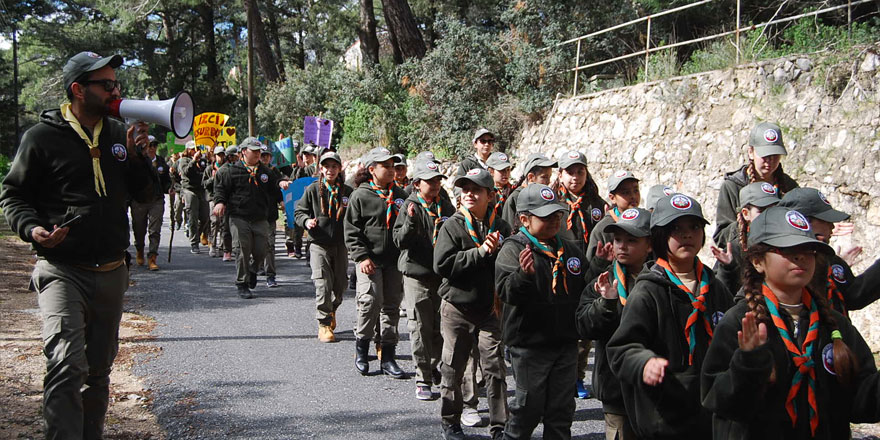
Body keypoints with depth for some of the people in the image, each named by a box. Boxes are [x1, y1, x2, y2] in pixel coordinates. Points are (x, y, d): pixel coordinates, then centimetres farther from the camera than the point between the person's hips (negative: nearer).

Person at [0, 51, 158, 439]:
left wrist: (136, 155, -3)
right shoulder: (44, 136, -5)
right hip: (63, 271, -5)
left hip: (111, 273, 6)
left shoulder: (119, 134, 10)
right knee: (67, 365, -22)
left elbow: (146, 195, 14)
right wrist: (31, 228, -19)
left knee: (99, 368, 16)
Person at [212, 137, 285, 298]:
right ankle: (242, 284, 9)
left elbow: (273, 189, 17)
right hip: (239, 218, -3)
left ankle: (252, 271, 34)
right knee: (243, 251, -4)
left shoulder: (265, 172, 14)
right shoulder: (232, 170, 3)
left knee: (260, 251, 2)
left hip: (260, 220, 3)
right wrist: (219, 202, -12)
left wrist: (280, 184, -5)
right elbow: (220, 187, 5)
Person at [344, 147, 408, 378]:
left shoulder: (399, 195, 12)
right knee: (371, 300, -18)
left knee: (392, 305, 5)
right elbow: (351, 230, -4)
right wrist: (362, 256, -14)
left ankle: (387, 357, 13)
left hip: (394, 260, 5)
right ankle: (361, 345, 6)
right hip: (370, 259, -5)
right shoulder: (360, 195, -3)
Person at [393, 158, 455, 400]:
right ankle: (423, 379, 5)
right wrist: (410, 221, -29)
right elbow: (400, 241, -14)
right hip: (417, 274, -4)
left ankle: (434, 368, 29)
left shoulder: (445, 205, 10)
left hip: (442, 274, 5)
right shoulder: (410, 206, -5)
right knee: (420, 328, -3)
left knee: (441, 327, 10)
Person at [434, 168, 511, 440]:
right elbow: (443, 265, -18)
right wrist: (481, 252, -20)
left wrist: (497, 252, -17)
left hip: (490, 308, 2)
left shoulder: (501, 227, 2)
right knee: (453, 369, 10)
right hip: (457, 308, -1)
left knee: (495, 369, 3)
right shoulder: (453, 226, -6)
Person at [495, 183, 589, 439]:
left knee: (562, 408, 13)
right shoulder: (513, 249, -10)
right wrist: (524, 274, -43)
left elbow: (586, 291, 20)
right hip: (529, 344, -5)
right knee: (529, 405, 4)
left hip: (566, 342, 6)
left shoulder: (570, 250, 10)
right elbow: (506, 292, -24)